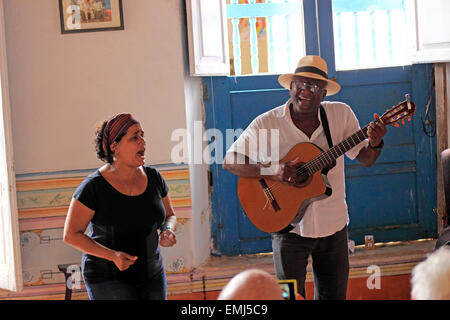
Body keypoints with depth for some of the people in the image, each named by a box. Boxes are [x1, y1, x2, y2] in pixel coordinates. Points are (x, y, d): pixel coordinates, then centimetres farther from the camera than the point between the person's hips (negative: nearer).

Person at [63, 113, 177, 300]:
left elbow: (169, 216, 12)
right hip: (108, 278, -5)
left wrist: (168, 231, -13)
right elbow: (71, 235, -14)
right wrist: (113, 256, -26)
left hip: (149, 274, 6)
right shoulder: (93, 186, -18)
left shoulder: (153, 177, -3)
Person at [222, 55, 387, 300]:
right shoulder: (266, 123, -10)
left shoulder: (341, 114, -2)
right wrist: (272, 172, -24)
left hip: (333, 227, 3)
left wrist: (375, 144, -17)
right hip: (289, 227, -3)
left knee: (334, 295, 13)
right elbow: (229, 161, -10)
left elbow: (365, 159, 6)